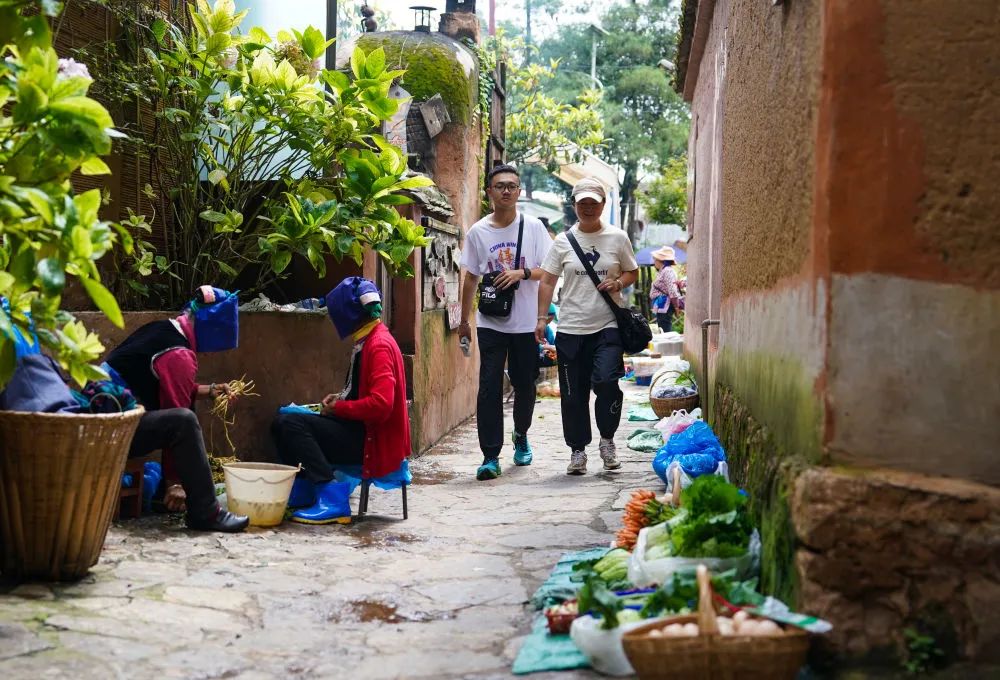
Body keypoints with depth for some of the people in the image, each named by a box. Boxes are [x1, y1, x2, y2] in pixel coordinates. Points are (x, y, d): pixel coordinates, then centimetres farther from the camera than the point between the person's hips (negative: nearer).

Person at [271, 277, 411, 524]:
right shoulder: (368, 340, 14)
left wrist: (339, 408, -13)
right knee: (283, 422, 12)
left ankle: (332, 501, -21)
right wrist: (340, 398, 7)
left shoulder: (379, 345, -18)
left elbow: (381, 404, -27)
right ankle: (303, 489, 10)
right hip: (362, 429, 11)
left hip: (375, 441, -11)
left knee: (290, 424, -21)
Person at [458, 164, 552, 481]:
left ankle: (521, 435, 39)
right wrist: (464, 320, 11)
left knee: (524, 384, 12)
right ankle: (491, 455, -5)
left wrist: (522, 273, -20)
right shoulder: (478, 232, 2)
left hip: (526, 322, 0)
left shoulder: (533, 227, 0)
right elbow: (471, 277, 9)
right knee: (490, 387, -7)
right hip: (491, 322, 0)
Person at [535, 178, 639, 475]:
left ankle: (607, 439, 6)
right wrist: (542, 318, -4)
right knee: (573, 394, 4)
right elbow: (548, 281, 5)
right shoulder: (563, 241, 6)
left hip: (608, 327, -1)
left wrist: (619, 284, -7)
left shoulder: (617, 238, 5)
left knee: (606, 381, -18)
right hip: (570, 328, 1)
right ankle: (577, 450, 19)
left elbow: (633, 271, 15)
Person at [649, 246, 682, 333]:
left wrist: (676, 307, -17)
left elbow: (673, 293, -21)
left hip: (665, 307, -11)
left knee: (665, 332, -12)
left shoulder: (667, 271, -15)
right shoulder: (662, 271, 18)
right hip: (661, 307, 11)